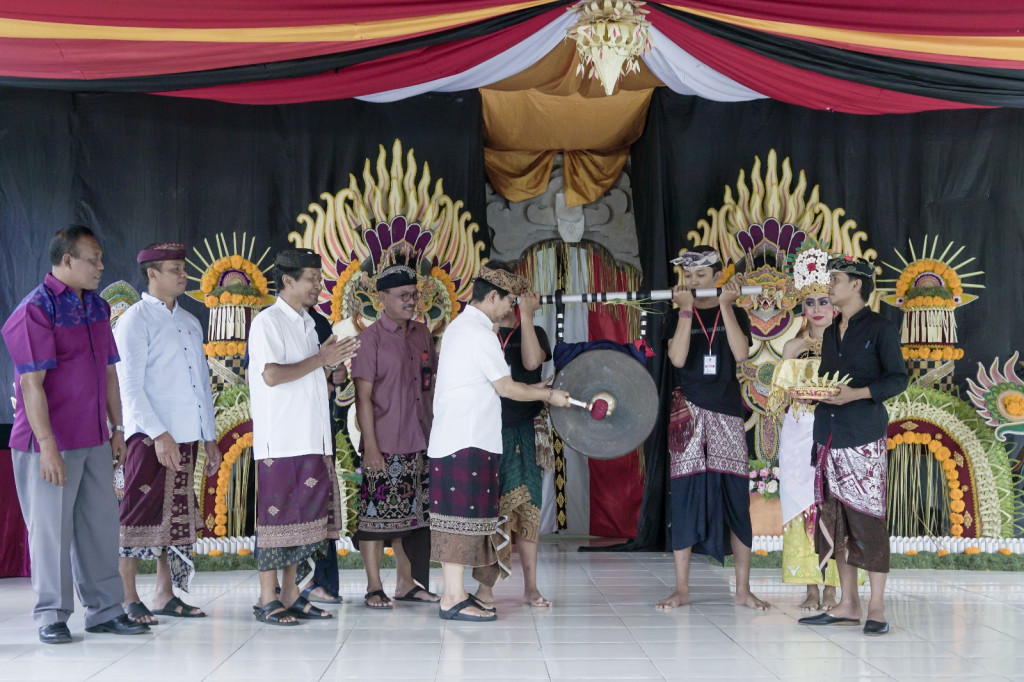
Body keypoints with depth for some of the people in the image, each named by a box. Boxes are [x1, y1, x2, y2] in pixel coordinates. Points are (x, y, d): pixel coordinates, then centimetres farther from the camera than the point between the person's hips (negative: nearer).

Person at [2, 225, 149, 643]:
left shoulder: (97, 306, 12)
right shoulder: (36, 310, -13)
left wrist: (117, 428, 15)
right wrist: (48, 446, -21)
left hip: (94, 440, 7)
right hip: (51, 442, -7)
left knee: (100, 523, 10)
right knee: (51, 528, 1)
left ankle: (104, 610, 19)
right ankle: (52, 616, 11)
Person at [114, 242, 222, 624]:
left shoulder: (190, 323, 18)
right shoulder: (135, 321, -4)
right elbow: (130, 386, -11)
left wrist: (210, 438, 15)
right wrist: (159, 434, -19)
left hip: (186, 437, 7)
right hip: (150, 436, -7)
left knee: (177, 514, 10)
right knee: (141, 513, -6)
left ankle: (166, 595, 17)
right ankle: (127, 599, 0)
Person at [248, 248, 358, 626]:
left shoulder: (306, 322, 19)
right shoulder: (268, 321, -8)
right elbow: (271, 375, -19)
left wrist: (332, 362, 5)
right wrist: (320, 359, -13)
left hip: (311, 438, 9)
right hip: (280, 439, -9)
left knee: (304, 514, 9)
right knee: (277, 514, -6)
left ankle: (290, 594, 15)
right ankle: (267, 600, -1)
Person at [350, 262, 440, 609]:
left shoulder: (422, 334, 11)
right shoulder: (371, 338, -6)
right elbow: (363, 396, -9)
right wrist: (371, 447, -14)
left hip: (419, 443, 6)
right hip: (384, 445, -6)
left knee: (413, 514, 10)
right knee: (376, 514, -2)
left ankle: (407, 583, 20)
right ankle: (373, 586, 7)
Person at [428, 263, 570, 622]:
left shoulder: (458, 327, 19)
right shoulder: (480, 333, -13)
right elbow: (505, 387, -13)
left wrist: (530, 389, 24)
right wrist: (549, 395, -1)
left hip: (450, 438, 10)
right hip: (467, 440, -10)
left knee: (463, 512, 11)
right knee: (463, 512, -8)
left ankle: (457, 592, 14)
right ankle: (453, 598, -7)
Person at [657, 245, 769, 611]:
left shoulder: (735, 313, 8)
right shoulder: (678, 315, 6)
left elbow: (741, 353, -10)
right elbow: (678, 358, -11)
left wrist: (726, 306, -11)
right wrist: (686, 309, -12)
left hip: (727, 413, 1)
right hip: (688, 412, 0)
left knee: (736, 496, 0)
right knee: (685, 495, -3)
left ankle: (743, 588, 7)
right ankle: (681, 588, 4)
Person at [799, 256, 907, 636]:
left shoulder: (880, 329, -2)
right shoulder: (831, 334, 18)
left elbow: (898, 378, -7)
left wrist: (857, 393, -19)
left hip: (863, 437, -7)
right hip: (828, 436, 7)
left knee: (867, 518, -7)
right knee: (834, 519, 6)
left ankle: (876, 608, -1)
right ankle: (847, 605, 13)